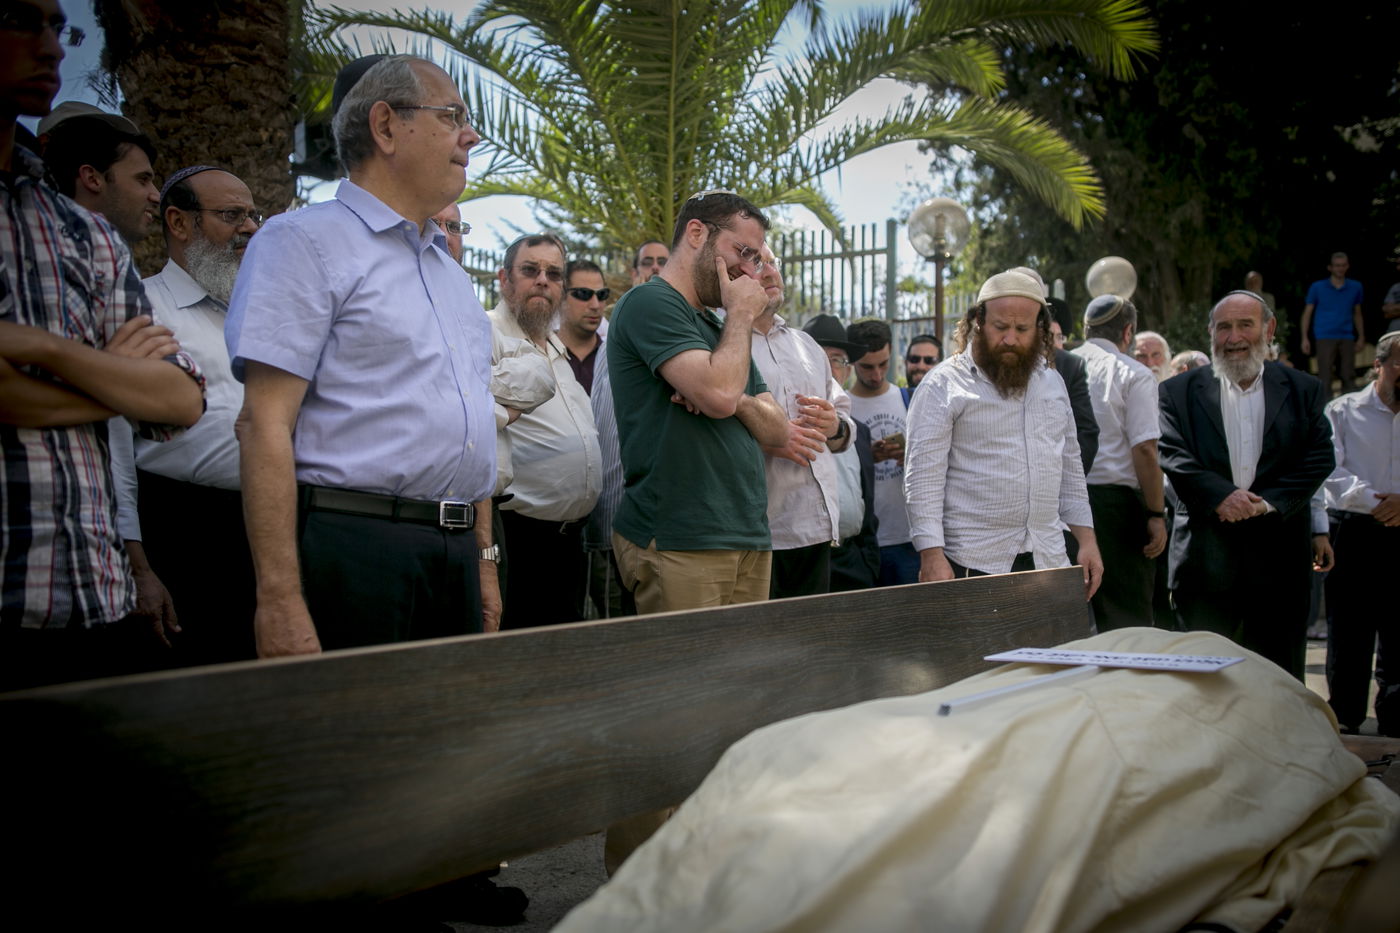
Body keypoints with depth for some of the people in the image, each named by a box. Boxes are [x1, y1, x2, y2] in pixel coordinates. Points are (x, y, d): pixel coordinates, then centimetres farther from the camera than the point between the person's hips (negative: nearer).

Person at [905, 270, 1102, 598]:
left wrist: (1086, 539, 12)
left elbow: (1070, 467, 19)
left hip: (1048, 558, 5)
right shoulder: (944, 384, -6)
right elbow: (924, 477, -11)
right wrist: (932, 556, -18)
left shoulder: (1051, 382, 14)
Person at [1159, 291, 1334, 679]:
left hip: (1278, 557, 1)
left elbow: (1319, 458, 1)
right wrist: (1220, 495, -19)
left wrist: (1268, 501, -13)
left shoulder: (1304, 390, 10)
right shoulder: (1179, 391, 6)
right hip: (1205, 556, -1)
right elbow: (1172, 455, -4)